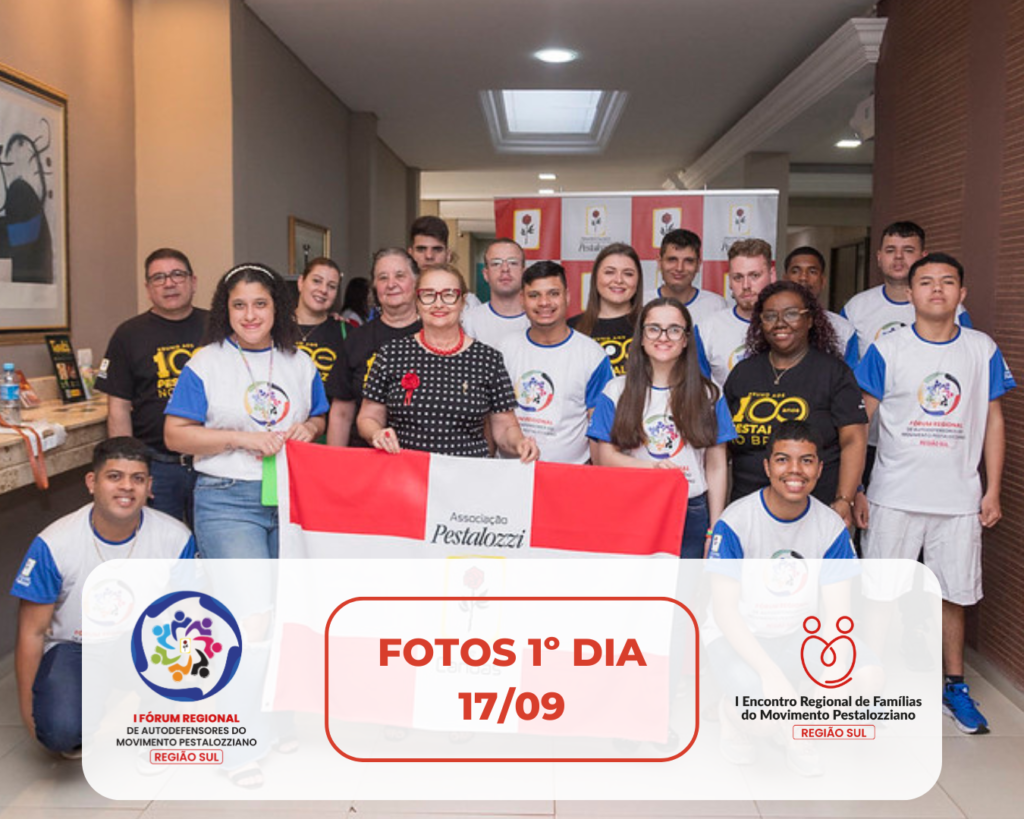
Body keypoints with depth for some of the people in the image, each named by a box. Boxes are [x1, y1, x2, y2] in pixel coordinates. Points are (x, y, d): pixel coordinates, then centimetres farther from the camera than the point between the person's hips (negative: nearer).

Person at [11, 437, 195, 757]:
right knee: (61, 729, -31)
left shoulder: (176, 539, -14)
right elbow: (32, 632, -7)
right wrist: (27, 708, -3)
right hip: (73, 647, -1)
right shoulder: (54, 544, -17)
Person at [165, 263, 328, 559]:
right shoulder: (205, 363, 0)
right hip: (227, 503, -4)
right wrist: (240, 438, -15)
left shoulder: (300, 363, 13)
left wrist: (310, 429, -3)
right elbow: (175, 435, -4)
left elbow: (319, 420, 21)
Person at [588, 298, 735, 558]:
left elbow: (716, 467, 7)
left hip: (691, 515, 1)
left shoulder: (708, 395, 7)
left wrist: (716, 531, 3)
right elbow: (604, 457, 2)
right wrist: (652, 467, -15)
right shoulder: (616, 391, 6)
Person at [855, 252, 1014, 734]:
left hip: (960, 498, 2)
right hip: (894, 496, -1)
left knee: (953, 594, 11)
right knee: (882, 593, 6)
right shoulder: (886, 351, -3)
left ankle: (954, 688, 27)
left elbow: (993, 421, 7)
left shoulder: (983, 351, 3)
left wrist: (993, 490, 3)